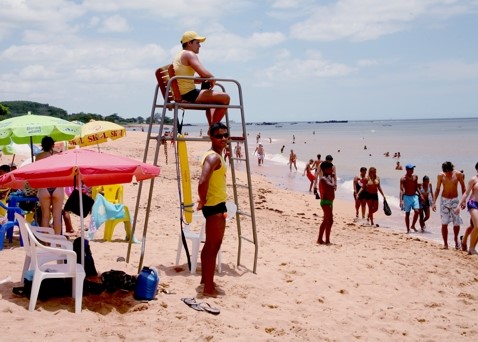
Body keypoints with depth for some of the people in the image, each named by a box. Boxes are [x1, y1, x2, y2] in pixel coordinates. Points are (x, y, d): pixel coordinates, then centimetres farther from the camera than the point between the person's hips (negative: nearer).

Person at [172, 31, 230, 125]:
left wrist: (206, 80, 14)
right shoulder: (189, 54, -9)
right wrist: (212, 79, -1)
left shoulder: (179, 55, 21)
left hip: (179, 95, 11)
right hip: (189, 94, -11)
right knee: (225, 98, -10)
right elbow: (204, 74, -23)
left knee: (212, 100, 32)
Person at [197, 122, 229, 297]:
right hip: (215, 206, -10)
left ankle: (205, 278, 33)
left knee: (209, 245, 20)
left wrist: (204, 201, 18)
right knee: (213, 247, -4)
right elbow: (202, 182, -34)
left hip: (216, 205, 10)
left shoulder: (216, 156, 13)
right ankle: (209, 288, 3)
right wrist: (203, 201, -19)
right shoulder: (214, 157, -20)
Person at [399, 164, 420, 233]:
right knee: (407, 213, 4)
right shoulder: (403, 179, -10)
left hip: (414, 196, 4)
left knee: (416, 211, -11)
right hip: (407, 197, -4)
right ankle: (408, 229, 12)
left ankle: (413, 226, 10)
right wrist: (401, 200, -25)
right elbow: (401, 190, -16)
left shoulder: (415, 177, 5)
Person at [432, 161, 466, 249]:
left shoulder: (458, 174, -8)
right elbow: (437, 189, 3)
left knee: (457, 223, -1)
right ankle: (445, 244, 7)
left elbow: (463, 187, 3)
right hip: (444, 200, 0)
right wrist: (434, 202, -2)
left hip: (454, 200, 0)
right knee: (444, 223, -2)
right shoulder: (440, 175, -6)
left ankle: (456, 240, 25)